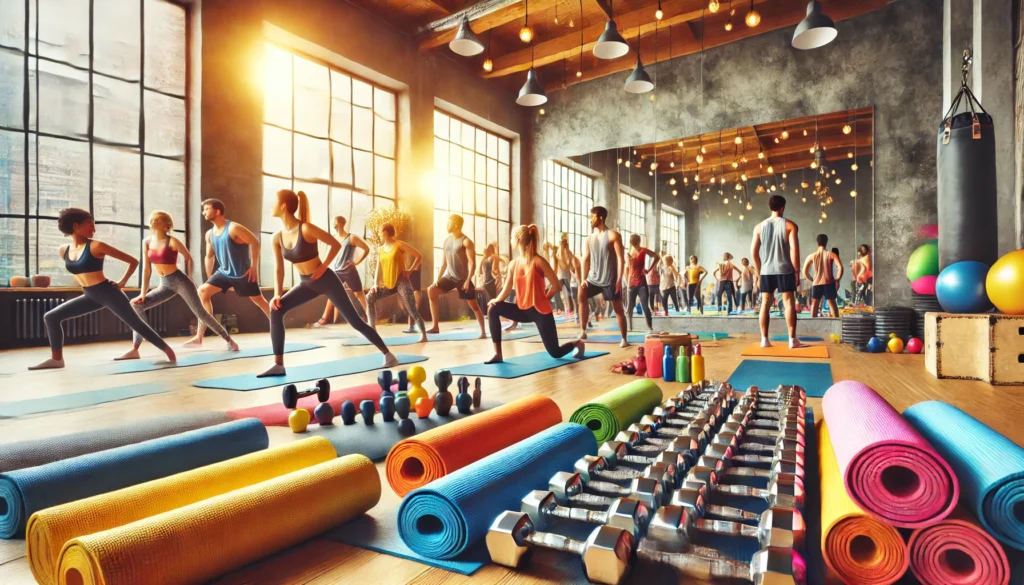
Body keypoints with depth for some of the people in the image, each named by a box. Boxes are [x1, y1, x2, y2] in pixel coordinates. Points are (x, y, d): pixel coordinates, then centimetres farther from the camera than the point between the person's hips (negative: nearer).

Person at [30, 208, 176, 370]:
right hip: (90, 296, 6)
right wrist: (85, 283, 17)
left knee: (137, 324, -5)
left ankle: (169, 351, 2)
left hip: (108, 293, -6)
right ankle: (56, 359, 11)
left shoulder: (96, 246, -11)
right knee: (51, 317, 4)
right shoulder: (63, 250, 5)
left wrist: (122, 282, -6)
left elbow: (133, 261, -10)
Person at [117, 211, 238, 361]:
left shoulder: (172, 241, -10)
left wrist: (188, 280, 3)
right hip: (165, 285, 6)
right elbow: (146, 270, 7)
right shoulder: (147, 242, 6)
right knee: (137, 305, -6)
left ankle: (229, 340, 4)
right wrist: (143, 293, 5)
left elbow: (189, 258, 0)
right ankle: (134, 350, -2)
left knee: (200, 312, -6)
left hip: (180, 281, -6)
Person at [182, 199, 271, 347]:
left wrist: (254, 266, -17)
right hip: (224, 272, 6)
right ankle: (199, 337, -7)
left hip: (243, 274, -6)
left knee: (258, 300, 3)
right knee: (203, 291, -8)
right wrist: (210, 278, 14)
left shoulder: (233, 228, -16)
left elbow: (255, 242, -17)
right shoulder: (209, 234, 6)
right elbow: (209, 256, 17)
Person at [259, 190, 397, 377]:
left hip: (326, 280, -6)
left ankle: (388, 354, 10)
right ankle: (278, 365, -3)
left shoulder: (306, 229, -21)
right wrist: (277, 294, -9)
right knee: (276, 309, -10)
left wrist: (322, 267, -16)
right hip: (307, 284, 7)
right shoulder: (277, 237, -1)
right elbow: (279, 269, 2)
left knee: (355, 321, -4)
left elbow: (336, 244, -14)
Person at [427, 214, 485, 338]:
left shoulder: (466, 241, -12)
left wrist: (468, 280, -24)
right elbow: (444, 262, 14)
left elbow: (472, 263, -16)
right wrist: (437, 279, 7)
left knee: (473, 305, -1)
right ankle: (435, 327, -6)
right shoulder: (447, 241, 9)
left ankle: (483, 332, 12)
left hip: (463, 279, -6)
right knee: (431, 291, -11)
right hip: (449, 276, 6)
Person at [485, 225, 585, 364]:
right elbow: (507, 289, 2)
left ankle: (577, 343, 38)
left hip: (540, 311, -6)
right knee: (493, 309, -11)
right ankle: (498, 354, -7)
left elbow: (557, 286, -11)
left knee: (555, 352, 1)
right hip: (523, 311, 6)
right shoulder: (514, 264, 3)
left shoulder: (539, 261, -15)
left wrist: (543, 299, -2)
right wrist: (495, 300, -12)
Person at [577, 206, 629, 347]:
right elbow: (586, 259, 9)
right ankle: (583, 331, -10)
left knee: (618, 309, 2)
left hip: (610, 280, -4)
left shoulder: (613, 235, -7)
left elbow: (621, 258, -10)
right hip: (593, 278, 4)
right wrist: (584, 278, -1)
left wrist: (619, 280, -16)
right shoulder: (589, 238, 8)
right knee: (581, 296, -18)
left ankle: (624, 339, 14)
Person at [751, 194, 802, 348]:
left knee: (765, 304, 6)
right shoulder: (790, 225, -3)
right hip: (785, 270, -2)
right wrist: (797, 272, -2)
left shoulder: (759, 227, 6)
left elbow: (753, 252, 5)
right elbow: (794, 250, -9)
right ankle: (792, 340, 4)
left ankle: (764, 340, 6)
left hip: (766, 271, 3)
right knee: (789, 303, 3)